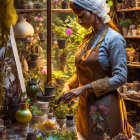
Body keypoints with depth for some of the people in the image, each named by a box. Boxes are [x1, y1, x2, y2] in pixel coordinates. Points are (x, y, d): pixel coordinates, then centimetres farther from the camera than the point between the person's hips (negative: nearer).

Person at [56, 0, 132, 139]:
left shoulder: (114, 39, -13)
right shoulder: (88, 39, 11)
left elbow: (120, 78, -18)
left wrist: (84, 88, -20)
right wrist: (68, 85, 1)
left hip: (104, 106, -7)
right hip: (85, 104, 7)